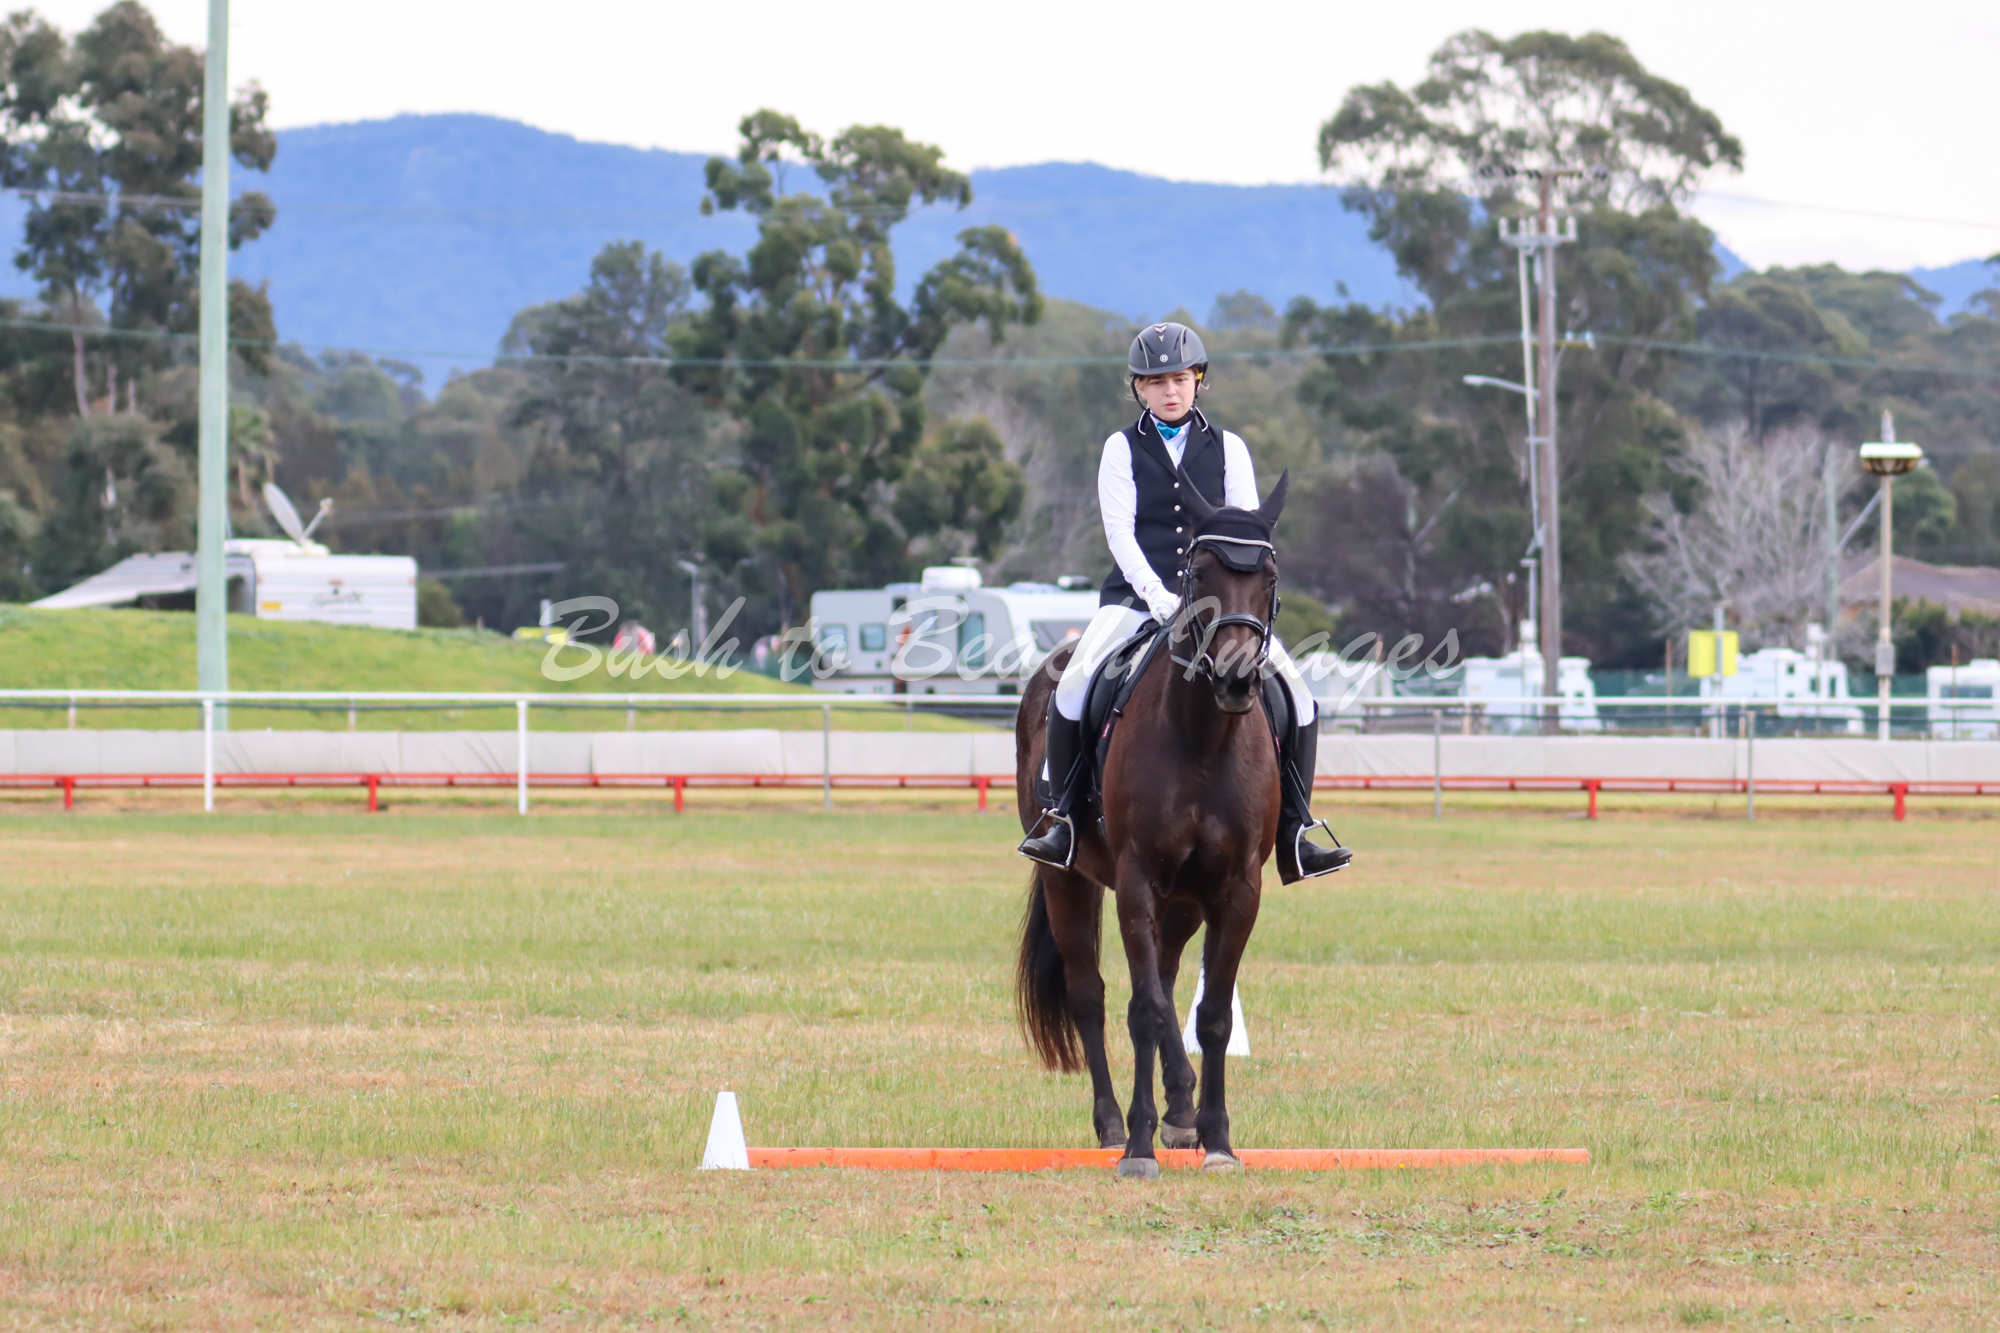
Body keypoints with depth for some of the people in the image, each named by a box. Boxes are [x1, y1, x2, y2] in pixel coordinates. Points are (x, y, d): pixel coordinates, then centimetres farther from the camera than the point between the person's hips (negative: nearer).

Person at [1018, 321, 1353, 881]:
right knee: (1073, 686, -26)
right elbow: (1119, 532, -3)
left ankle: (1293, 833, -5)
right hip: (1137, 596, -2)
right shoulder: (1123, 450, 7)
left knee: (1297, 696, -13)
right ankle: (1060, 816, -13)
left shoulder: (1227, 448, 11)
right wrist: (1158, 596, -17)